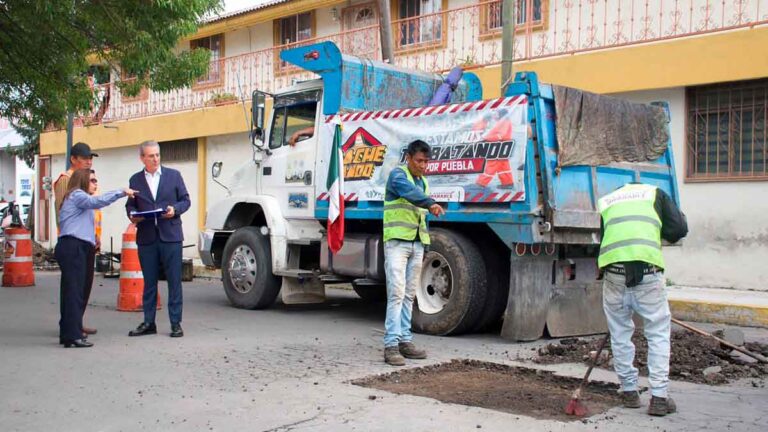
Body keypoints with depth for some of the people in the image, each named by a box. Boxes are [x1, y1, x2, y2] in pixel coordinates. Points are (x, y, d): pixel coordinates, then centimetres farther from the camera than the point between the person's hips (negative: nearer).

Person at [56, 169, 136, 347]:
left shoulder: (80, 198, 29)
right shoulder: (76, 195, -3)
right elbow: (96, 201, -21)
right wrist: (121, 192, -20)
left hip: (76, 248, 10)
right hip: (72, 247, -10)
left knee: (72, 292, 9)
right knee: (74, 291, -12)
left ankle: (67, 334, 11)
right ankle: (73, 335, -15)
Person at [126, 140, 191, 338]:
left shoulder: (173, 175, 6)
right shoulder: (135, 180, 11)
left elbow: (185, 200, 7)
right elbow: (130, 205, 14)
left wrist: (175, 209, -12)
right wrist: (132, 215, -7)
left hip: (170, 235, -2)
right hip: (146, 237, 2)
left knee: (174, 281, -1)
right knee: (149, 282, 8)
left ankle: (176, 323, 5)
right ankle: (148, 323, 16)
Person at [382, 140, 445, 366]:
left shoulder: (423, 182, 19)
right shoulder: (397, 174, -5)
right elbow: (409, 191, -29)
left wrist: (424, 244, 19)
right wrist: (430, 203, -46)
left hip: (417, 244, 7)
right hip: (397, 241, -7)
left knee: (409, 294, 8)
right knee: (396, 292, -14)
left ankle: (405, 340, 12)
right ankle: (391, 345, -15)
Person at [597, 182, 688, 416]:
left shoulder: (605, 202, 26)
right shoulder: (655, 193, 19)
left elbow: (602, 238, 19)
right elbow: (679, 229, 10)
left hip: (613, 268, 2)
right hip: (648, 268, -2)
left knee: (620, 333, 14)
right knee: (658, 333, 7)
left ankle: (629, 391, 21)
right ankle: (659, 397, 6)